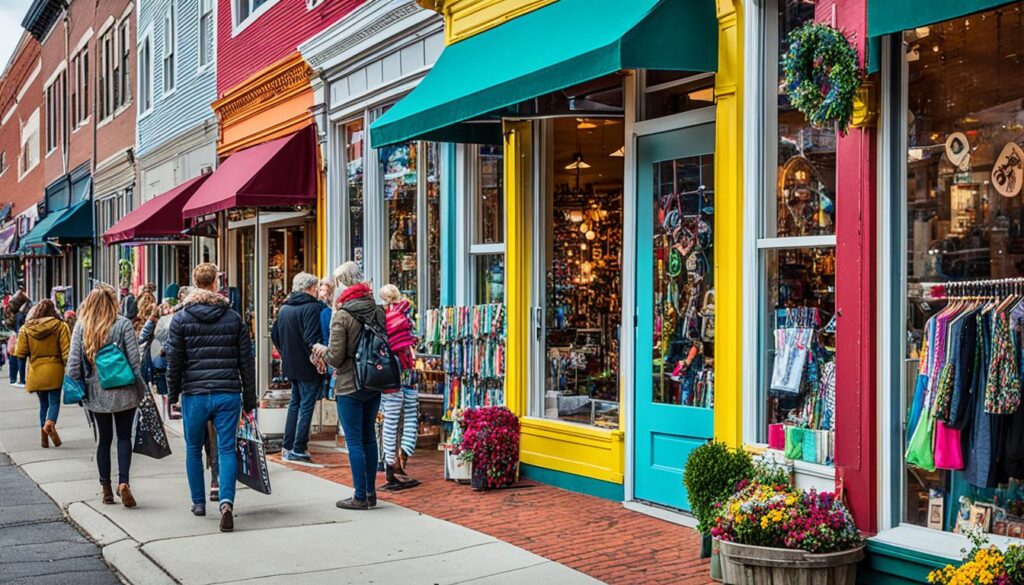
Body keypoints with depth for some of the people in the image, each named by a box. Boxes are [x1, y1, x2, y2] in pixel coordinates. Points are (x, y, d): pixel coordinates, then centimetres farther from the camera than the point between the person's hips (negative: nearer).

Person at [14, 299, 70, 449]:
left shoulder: (26, 328, 1)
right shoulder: (60, 326, -6)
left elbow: (20, 354, 1)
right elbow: (66, 351, -9)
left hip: (36, 372, 3)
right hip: (54, 370, -3)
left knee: (43, 403, 14)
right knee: (54, 401, 1)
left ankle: (44, 436, 11)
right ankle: (50, 423, -27)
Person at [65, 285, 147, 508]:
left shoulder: (81, 326, -1)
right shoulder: (123, 324, -9)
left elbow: (73, 361, -2)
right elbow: (134, 358, -10)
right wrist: (138, 385, 0)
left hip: (96, 392, 3)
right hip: (123, 391, -2)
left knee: (104, 438, 13)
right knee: (124, 437, 7)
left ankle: (106, 488, 15)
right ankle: (123, 482, -9)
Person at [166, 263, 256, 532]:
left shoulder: (181, 318, 0)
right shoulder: (234, 317, 5)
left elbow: (174, 361, -1)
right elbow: (247, 361, 6)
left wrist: (172, 395, 10)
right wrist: (250, 399, 13)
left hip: (194, 395, -1)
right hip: (229, 393, 1)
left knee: (193, 449, 16)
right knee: (227, 449, 1)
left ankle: (199, 502, 25)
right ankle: (227, 501, -16)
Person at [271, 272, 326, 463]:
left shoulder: (284, 308, 10)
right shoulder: (313, 307, -16)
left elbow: (275, 335, 16)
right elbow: (312, 339, -24)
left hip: (290, 364, 8)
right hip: (308, 367, -8)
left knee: (295, 403, 18)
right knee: (306, 406, -1)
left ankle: (287, 447, 19)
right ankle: (298, 450, -1)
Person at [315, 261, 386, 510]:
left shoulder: (342, 315, -15)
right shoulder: (378, 310, 2)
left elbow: (335, 357, -15)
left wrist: (322, 350, 5)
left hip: (349, 386, -6)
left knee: (354, 440, 0)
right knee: (369, 437, 15)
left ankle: (360, 496, 4)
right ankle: (371, 492, 21)